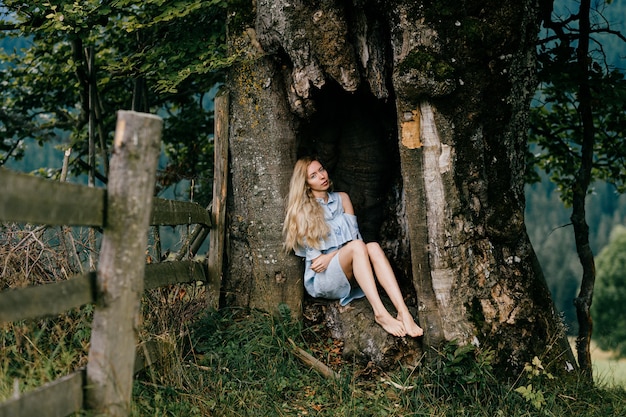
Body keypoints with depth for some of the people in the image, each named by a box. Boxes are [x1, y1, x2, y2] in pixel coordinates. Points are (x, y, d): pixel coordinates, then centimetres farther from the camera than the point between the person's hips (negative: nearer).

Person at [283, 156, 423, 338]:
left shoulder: (342, 199, 13)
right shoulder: (302, 210, 1)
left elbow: (354, 236, 3)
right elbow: (312, 254, -1)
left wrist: (330, 256, -12)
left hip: (349, 274, 4)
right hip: (321, 279, -4)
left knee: (373, 247, -29)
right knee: (357, 246, -32)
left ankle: (403, 312, -45)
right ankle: (380, 314, -45)